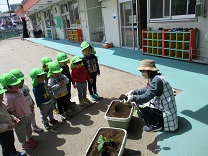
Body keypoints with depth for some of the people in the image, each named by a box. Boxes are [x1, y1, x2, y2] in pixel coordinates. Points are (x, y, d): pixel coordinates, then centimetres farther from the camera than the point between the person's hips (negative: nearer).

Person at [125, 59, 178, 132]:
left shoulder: (157, 80, -26)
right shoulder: (154, 78, 2)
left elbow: (146, 97, -30)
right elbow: (147, 90, 15)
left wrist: (133, 98, -24)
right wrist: (133, 92, 5)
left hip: (165, 112, -10)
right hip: (161, 106, 10)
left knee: (141, 105, -15)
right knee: (138, 101, 11)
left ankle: (155, 125, 4)